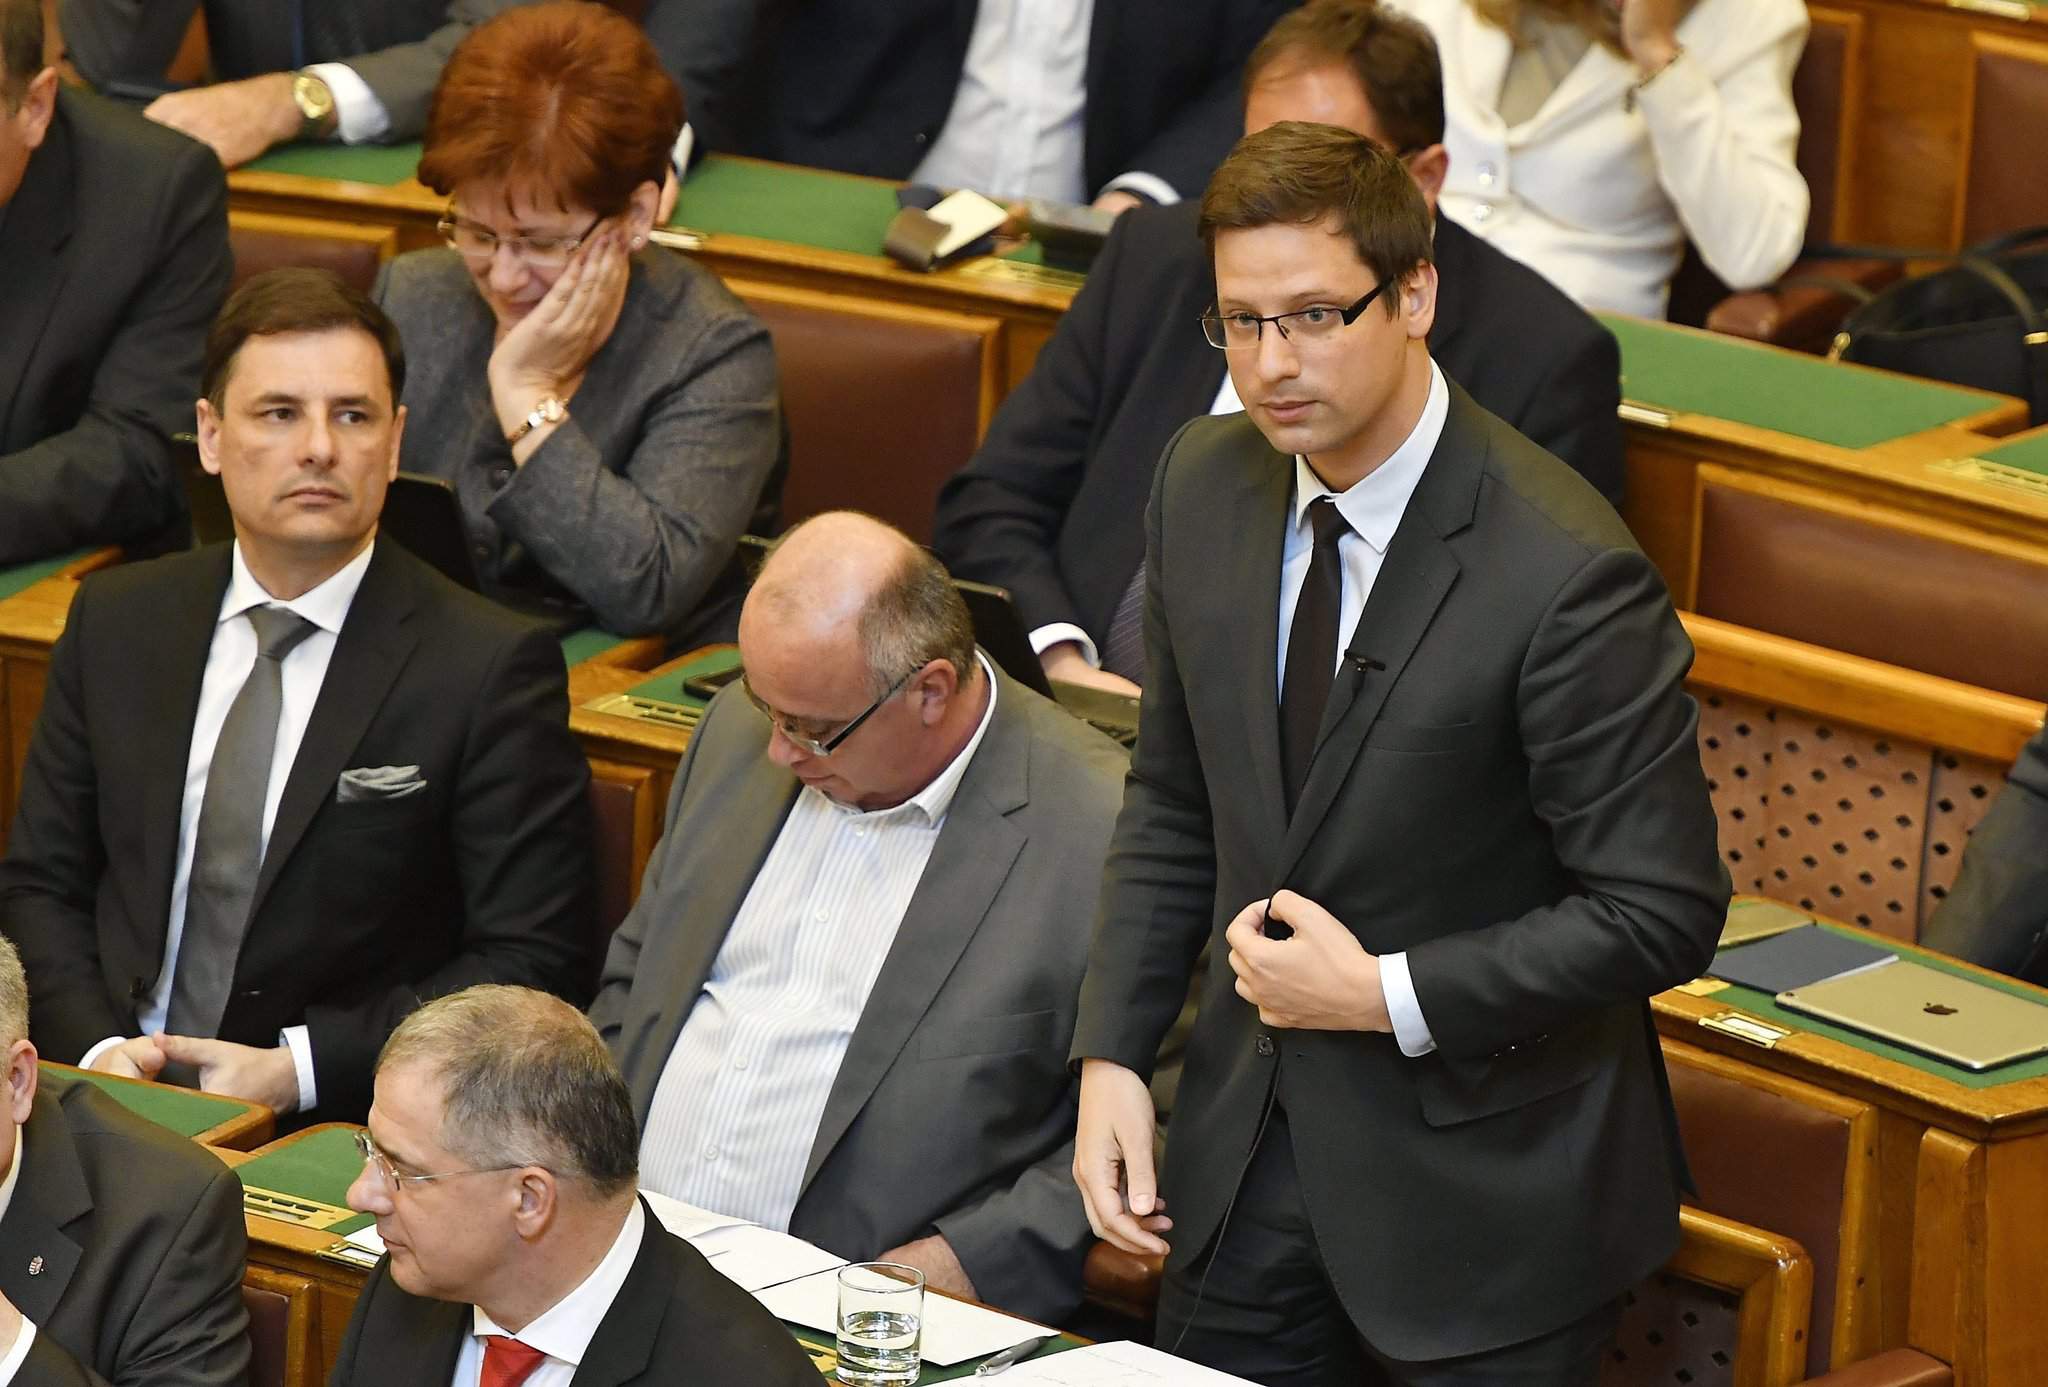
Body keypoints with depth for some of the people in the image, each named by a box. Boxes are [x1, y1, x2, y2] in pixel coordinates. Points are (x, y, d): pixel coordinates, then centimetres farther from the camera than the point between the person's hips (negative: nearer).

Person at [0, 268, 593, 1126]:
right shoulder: (116, 622, 11)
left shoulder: (492, 668, -4)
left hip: (338, 1131, -3)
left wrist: (299, 1068, -13)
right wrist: (96, 1047, -5)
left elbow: (531, 959, -6)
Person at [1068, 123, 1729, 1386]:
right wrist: (1113, 1054, 0)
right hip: (1249, 1146, 6)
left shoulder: (1564, 574, -23)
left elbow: (1663, 913, -19)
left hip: (1480, 1190, -6)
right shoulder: (1206, 486, -2)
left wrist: (1386, 995, -19)